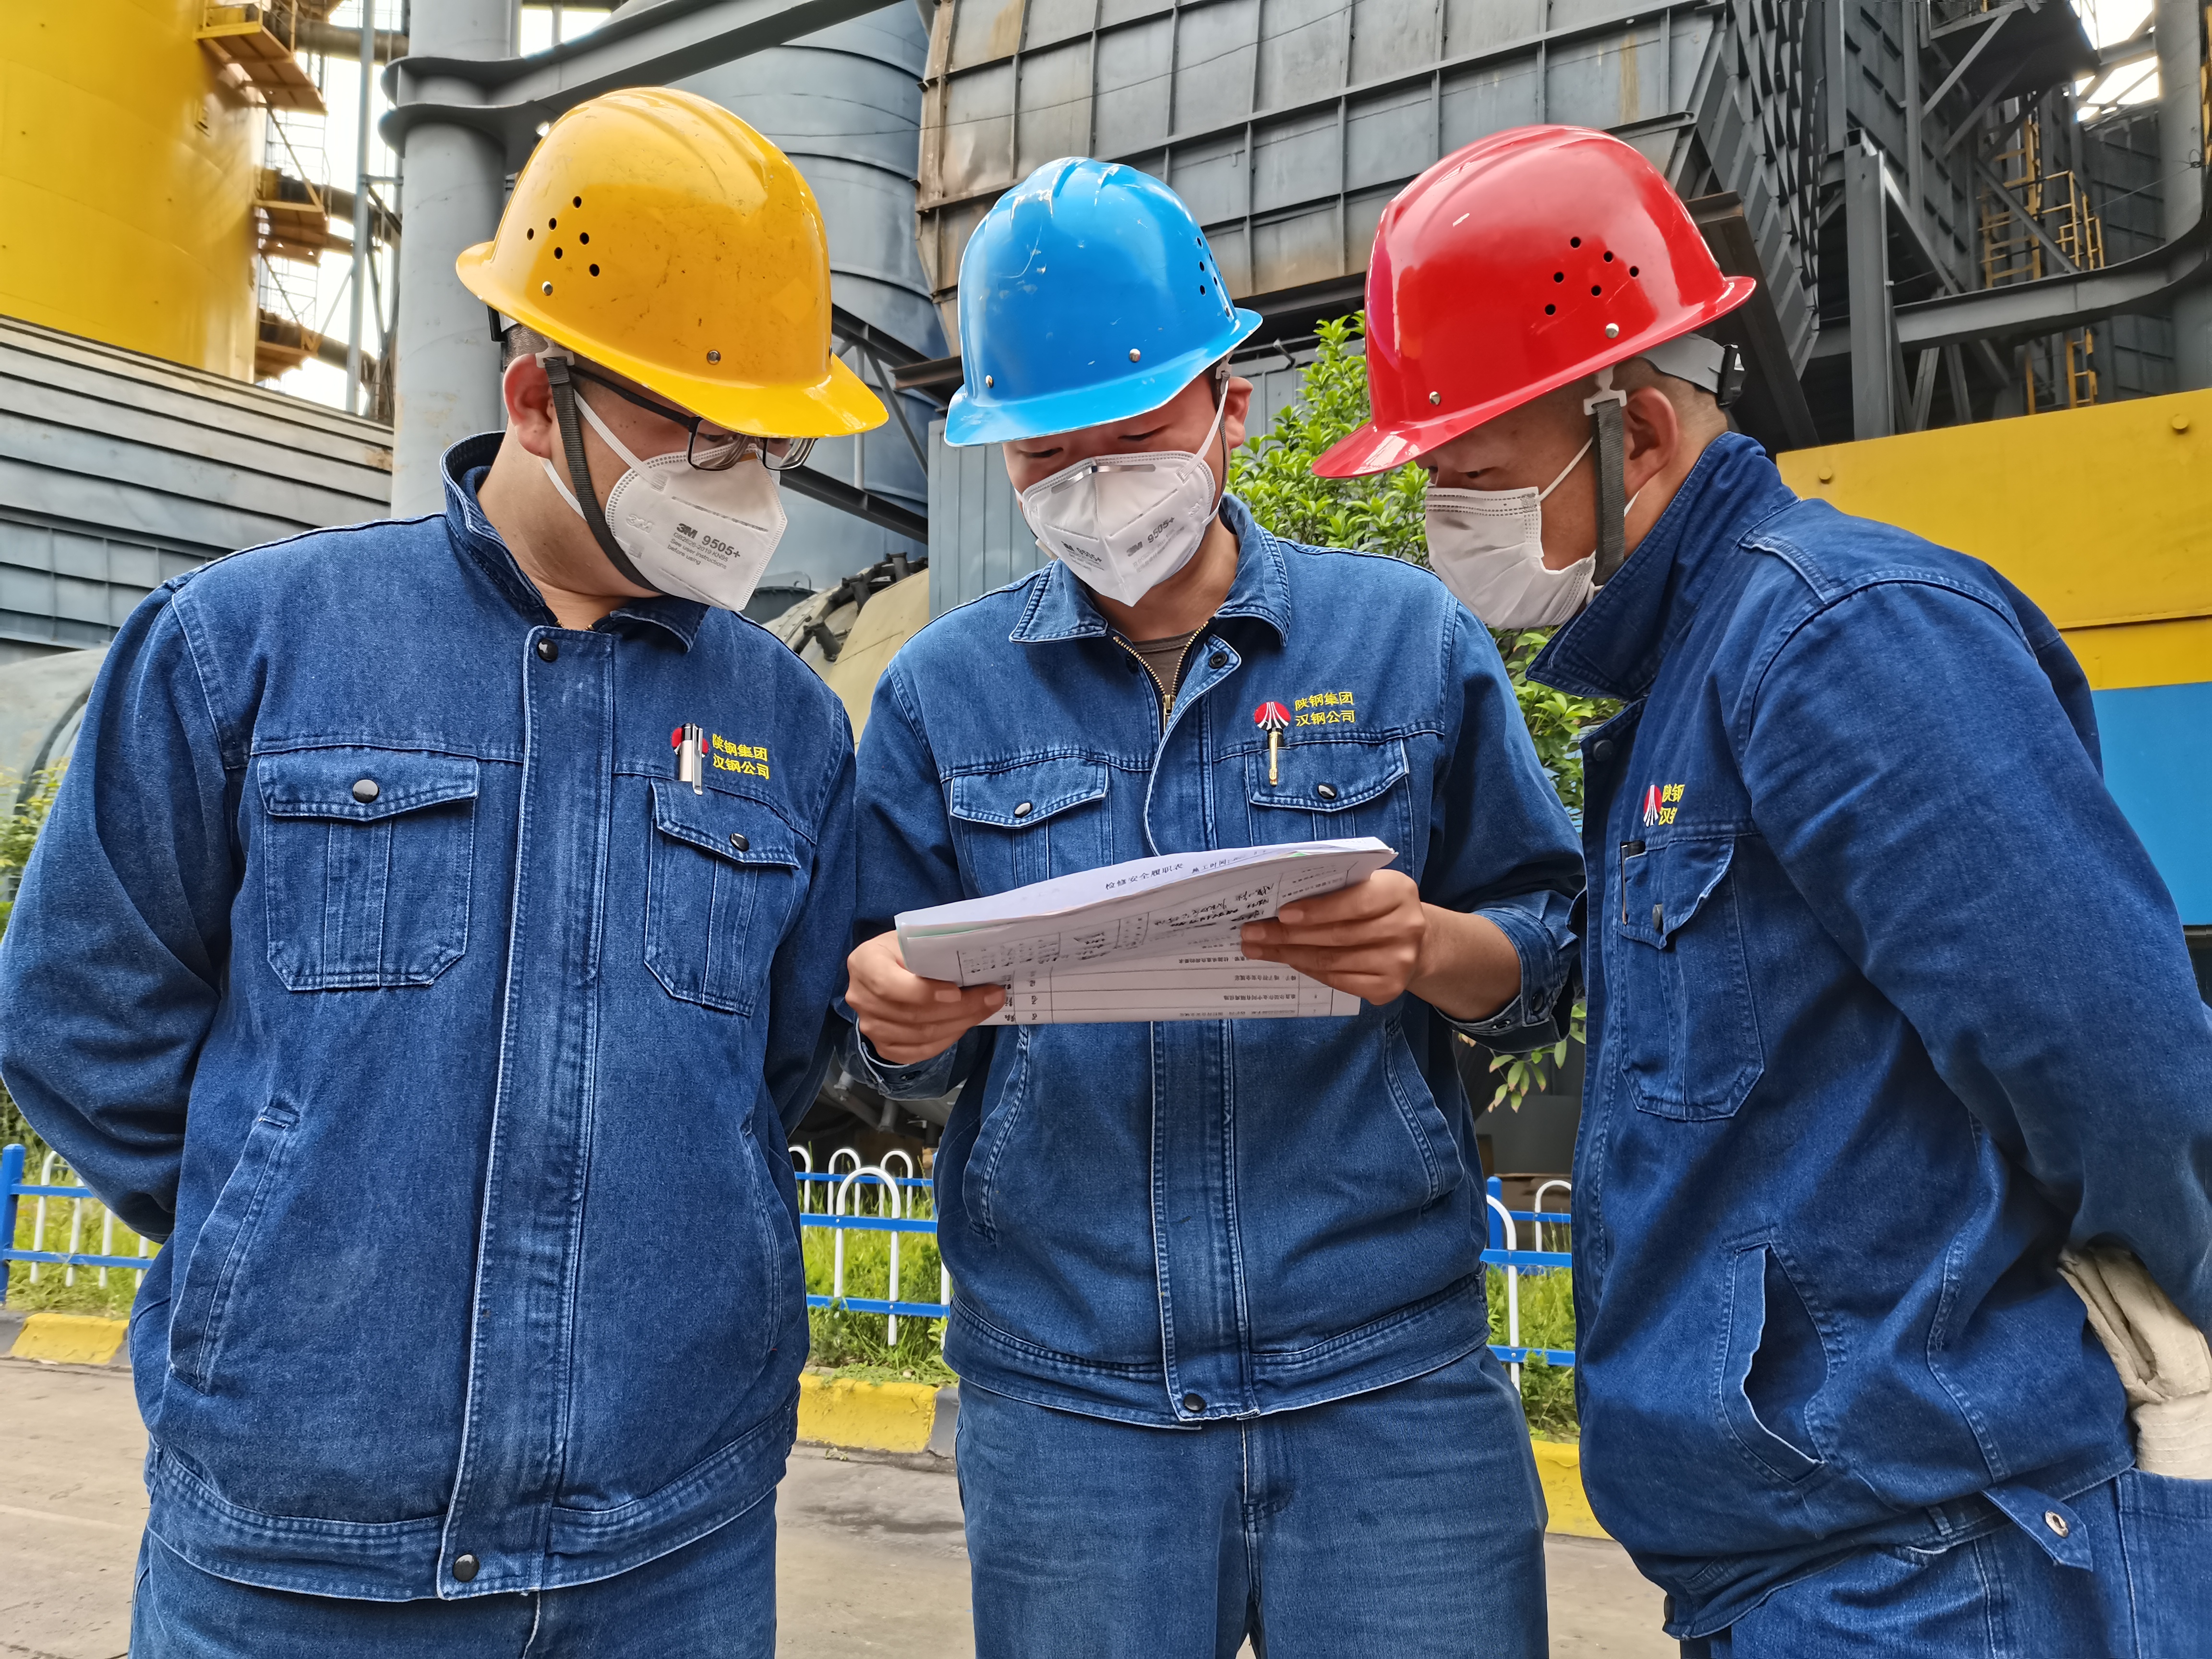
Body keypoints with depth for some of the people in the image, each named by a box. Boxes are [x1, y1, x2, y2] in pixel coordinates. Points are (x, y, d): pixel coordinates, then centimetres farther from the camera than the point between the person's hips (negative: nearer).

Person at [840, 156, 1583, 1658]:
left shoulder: (1410, 636, 2)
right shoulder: (942, 691, 6)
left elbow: (1548, 958, 4)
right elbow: (909, 1052, 10)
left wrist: (1429, 948, -18)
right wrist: (905, 1014, -13)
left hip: (1390, 1381, 0)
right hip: (1062, 1402, 1)